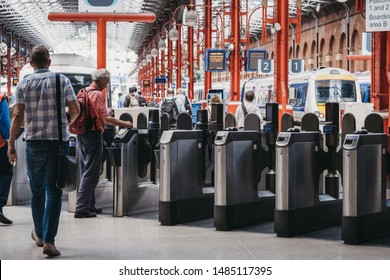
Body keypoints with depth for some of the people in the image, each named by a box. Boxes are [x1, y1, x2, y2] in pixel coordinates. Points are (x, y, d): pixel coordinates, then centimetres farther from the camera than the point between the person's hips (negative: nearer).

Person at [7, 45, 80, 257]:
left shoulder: (23, 84, 1)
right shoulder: (62, 80, 1)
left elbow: (17, 116, -5)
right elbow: (75, 111, 0)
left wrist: (11, 145, 0)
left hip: (34, 143, 1)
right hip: (58, 143, -1)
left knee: (37, 190, 16)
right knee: (53, 192, 1)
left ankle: (39, 234, 32)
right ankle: (48, 240, -7)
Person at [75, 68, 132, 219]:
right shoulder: (97, 95, -14)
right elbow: (106, 118, -19)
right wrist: (124, 124, -8)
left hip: (81, 134, 9)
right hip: (93, 135, -9)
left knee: (85, 171, 15)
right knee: (91, 173, -5)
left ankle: (88, 205, 21)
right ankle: (82, 209, -7)